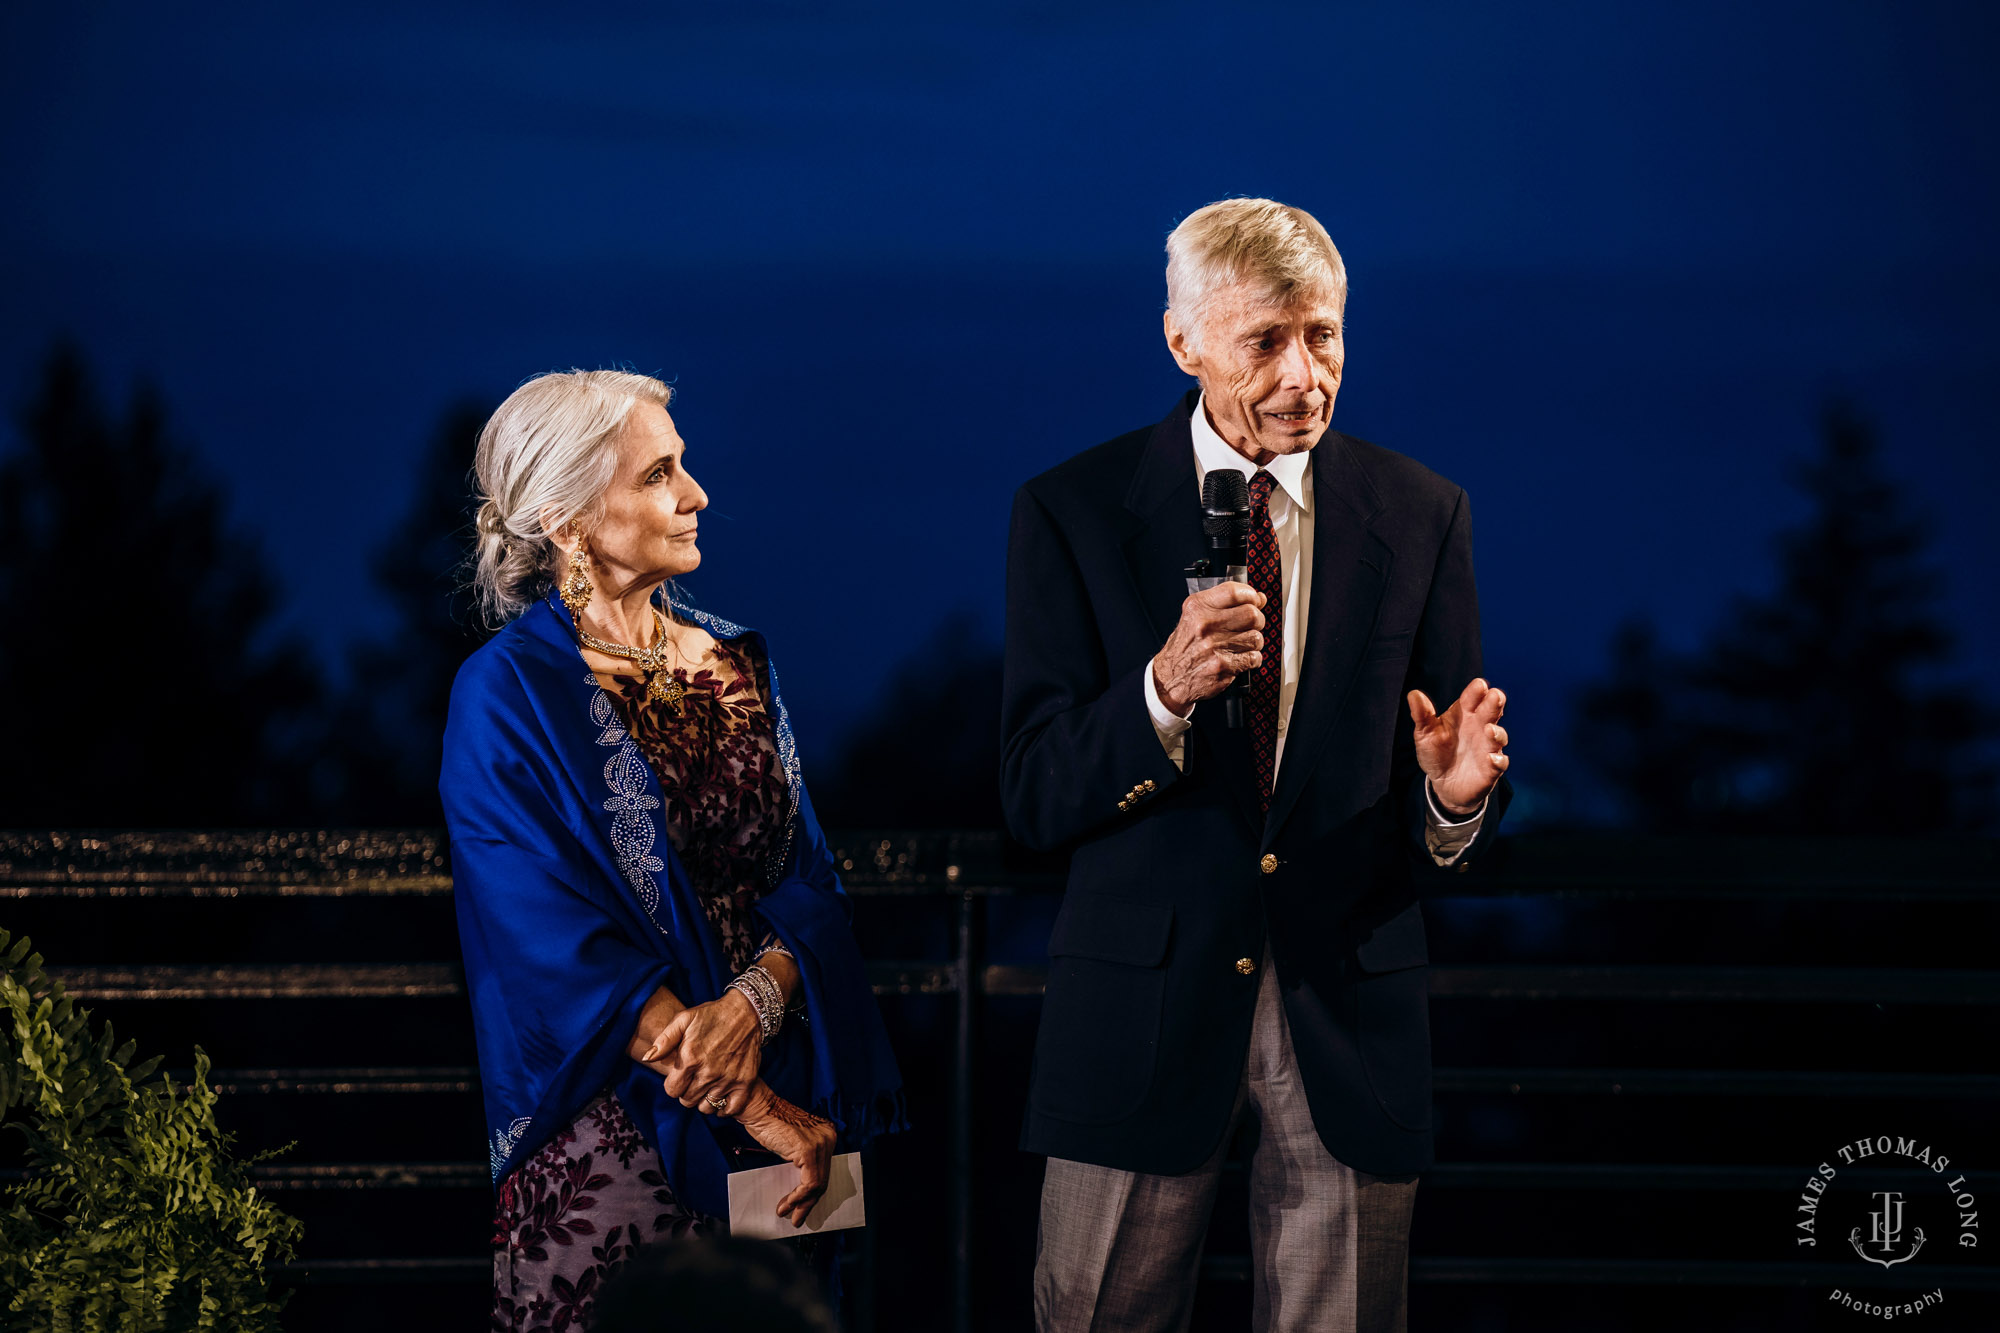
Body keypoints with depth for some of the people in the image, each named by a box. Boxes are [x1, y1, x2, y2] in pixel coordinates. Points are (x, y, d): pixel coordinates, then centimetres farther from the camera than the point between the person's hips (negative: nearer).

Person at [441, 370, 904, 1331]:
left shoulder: (736, 663, 11)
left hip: (789, 1099, 5)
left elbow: (809, 879, 5)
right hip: (614, 1128, -5)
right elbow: (558, 938, -13)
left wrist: (753, 1003, -17)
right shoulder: (507, 694, -7)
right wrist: (752, 1108, -17)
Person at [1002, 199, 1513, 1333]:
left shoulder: (1421, 516, 4)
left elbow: (1449, 848, 6)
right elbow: (1036, 799, -7)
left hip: (1350, 1011, 1)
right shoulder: (1074, 514, -1)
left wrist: (1455, 799, -18)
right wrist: (1163, 690, -24)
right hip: (1144, 1003, -1)